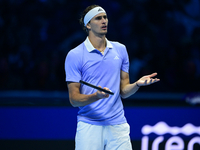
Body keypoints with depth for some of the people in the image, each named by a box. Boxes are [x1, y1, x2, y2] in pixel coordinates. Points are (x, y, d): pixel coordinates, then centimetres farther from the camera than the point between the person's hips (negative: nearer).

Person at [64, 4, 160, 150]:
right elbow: (74, 99, -5)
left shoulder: (120, 50, 10)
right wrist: (96, 96, -24)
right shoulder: (74, 55, -3)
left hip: (118, 126, 3)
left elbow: (123, 91, 12)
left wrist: (137, 84, -9)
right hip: (89, 126, -3)